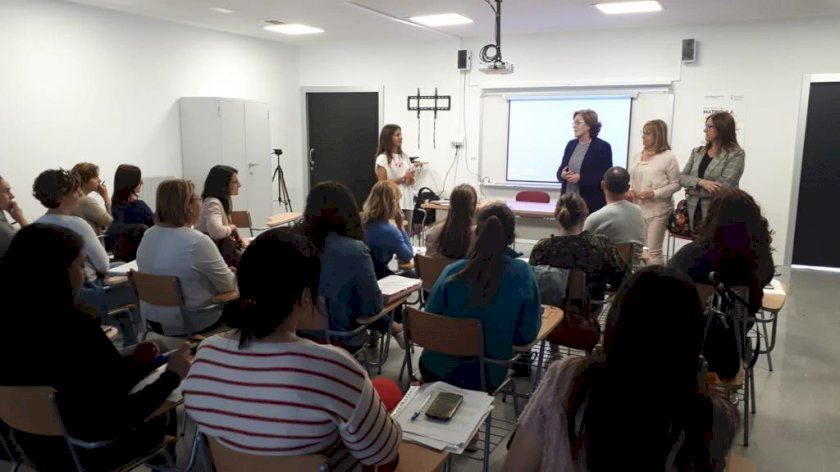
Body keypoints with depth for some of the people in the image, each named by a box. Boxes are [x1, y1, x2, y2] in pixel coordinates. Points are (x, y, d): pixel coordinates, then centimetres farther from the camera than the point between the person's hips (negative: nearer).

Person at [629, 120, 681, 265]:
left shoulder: (668, 157, -7)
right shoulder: (638, 156, 10)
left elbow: (676, 184, -7)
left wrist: (655, 194, -18)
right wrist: (630, 190, -3)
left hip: (657, 210, -6)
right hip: (637, 208, 6)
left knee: (653, 251, -3)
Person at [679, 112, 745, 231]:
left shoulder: (736, 154, -5)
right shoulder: (697, 152, 12)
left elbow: (723, 187, -15)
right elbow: (682, 177, 3)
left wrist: (694, 191, -6)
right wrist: (701, 182, -16)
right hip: (693, 212, 5)